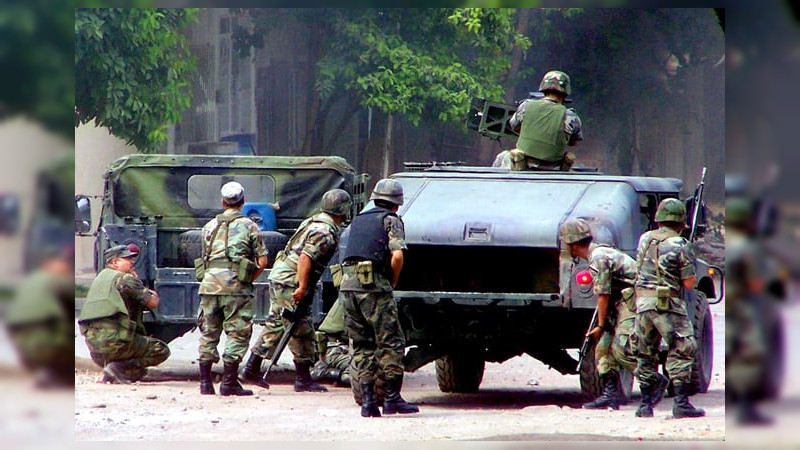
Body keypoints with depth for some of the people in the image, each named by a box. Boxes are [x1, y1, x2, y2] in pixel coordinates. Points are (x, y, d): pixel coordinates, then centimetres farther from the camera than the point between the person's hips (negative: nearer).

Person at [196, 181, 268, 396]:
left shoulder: (210, 226, 14)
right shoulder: (249, 226, 2)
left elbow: (205, 257, 16)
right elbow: (262, 261, 0)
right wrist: (249, 279, 13)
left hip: (210, 284, 4)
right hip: (236, 287, -4)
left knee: (209, 333, 10)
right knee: (237, 334, 0)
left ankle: (205, 382, 10)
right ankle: (229, 383, -4)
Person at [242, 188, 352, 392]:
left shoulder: (312, 222, 16)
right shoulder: (325, 232, -15)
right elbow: (305, 258, -25)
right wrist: (302, 288, -25)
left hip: (278, 277, 10)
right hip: (290, 283, -10)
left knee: (275, 325, 16)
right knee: (301, 331, -4)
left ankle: (252, 368, 18)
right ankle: (303, 379, 0)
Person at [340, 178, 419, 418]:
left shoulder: (358, 220, 24)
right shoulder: (391, 220, 4)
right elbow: (397, 256, -9)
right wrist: (392, 283, 5)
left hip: (348, 285, 6)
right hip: (374, 286, -6)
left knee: (361, 345, 9)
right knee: (391, 343, 0)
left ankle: (368, 400, 4)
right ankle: (392, 398, -4)